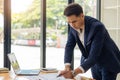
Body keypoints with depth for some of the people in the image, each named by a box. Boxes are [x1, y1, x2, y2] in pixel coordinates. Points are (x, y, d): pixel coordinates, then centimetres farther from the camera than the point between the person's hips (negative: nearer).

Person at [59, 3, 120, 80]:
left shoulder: (97, 27, -34)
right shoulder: (73, 26, -13)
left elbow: (94, 56, -37)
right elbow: (69, 46, -7)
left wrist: (74, 73, -45)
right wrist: (67, 67, -24)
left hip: (108, 63, -6)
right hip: (94, 62, 6)